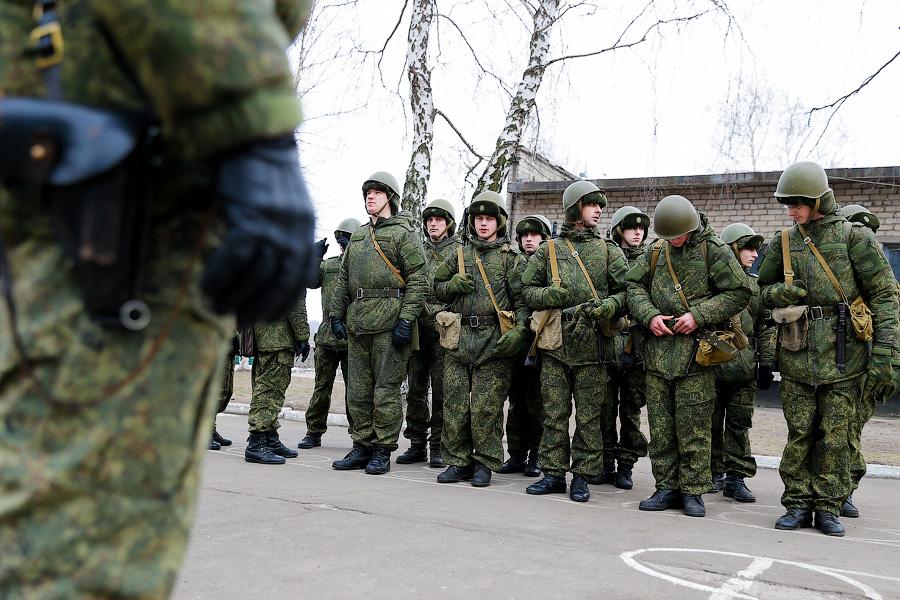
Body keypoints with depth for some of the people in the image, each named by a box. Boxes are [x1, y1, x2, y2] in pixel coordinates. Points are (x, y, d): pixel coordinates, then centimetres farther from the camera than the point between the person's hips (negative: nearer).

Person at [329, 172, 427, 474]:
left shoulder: (403, 232, 0)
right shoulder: (358, 236, 21)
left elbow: (418, 280, -8)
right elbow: (343, 279, 23)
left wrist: (407, 320, -15)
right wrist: (336, 314, 13)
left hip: (389, 321, -7)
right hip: (357, 322, 7)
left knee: (386, 388, -3)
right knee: (357, 389, 9)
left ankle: (383, 451, 5)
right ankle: (362, 446, 18)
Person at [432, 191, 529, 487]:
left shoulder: (510, 257, 5)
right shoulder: (459, 255, 15)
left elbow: (521, 298, -2)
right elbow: (435, 286, 22)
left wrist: (519, 331, -17)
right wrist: (452, 285, 0)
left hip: (494, 340, -3)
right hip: (459, 338, 4)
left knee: (486, 406, -4)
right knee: (454, 403, 3)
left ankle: (485, 463, 8)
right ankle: (458, 461, 14)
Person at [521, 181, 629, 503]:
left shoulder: (609, 251, 11)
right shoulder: (548, 250, 12)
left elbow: (627, 291, 7)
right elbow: (528, 290, 12)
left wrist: (609, 306, -13)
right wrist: (552, 295, -8)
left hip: (591, 343, 0)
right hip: (555, 343, 1)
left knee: (588, 415, 2)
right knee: (554, 413, 4)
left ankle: (582, 476, 10)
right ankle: (554, 473, 13)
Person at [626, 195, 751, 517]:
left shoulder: (713, 250, -3)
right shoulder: (655, 251, 11)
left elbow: (739, 293, -5)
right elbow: (634, 286, 14)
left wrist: (698, 315, -13)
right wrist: (649, 315, -4)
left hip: (695, 349, -4)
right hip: (658, 346, 5)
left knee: (693, 426, -2)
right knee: (660, 426, 7)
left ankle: (692, 490, 8)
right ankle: (667, 487, 16)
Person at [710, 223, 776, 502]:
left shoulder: (755, 285, 14)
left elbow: (765, 328, 16)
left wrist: (766, 364, 9)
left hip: (744, 367, 4)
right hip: (712, 363, -4)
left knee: (740, 424, 4)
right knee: (712, 423, 5)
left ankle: (736, 478, 8)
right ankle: (713, 472, 18)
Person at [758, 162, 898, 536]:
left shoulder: (854, 237, -2)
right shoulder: (783, 242, 10)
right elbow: (762, 290, 20)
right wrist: (778, 293, -5)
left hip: (843, 354, -3)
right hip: (797, 353, 3)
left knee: (835, 434, 2)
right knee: (799, 433, 6)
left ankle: (828, 507, 13)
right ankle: (798, 505, 15)